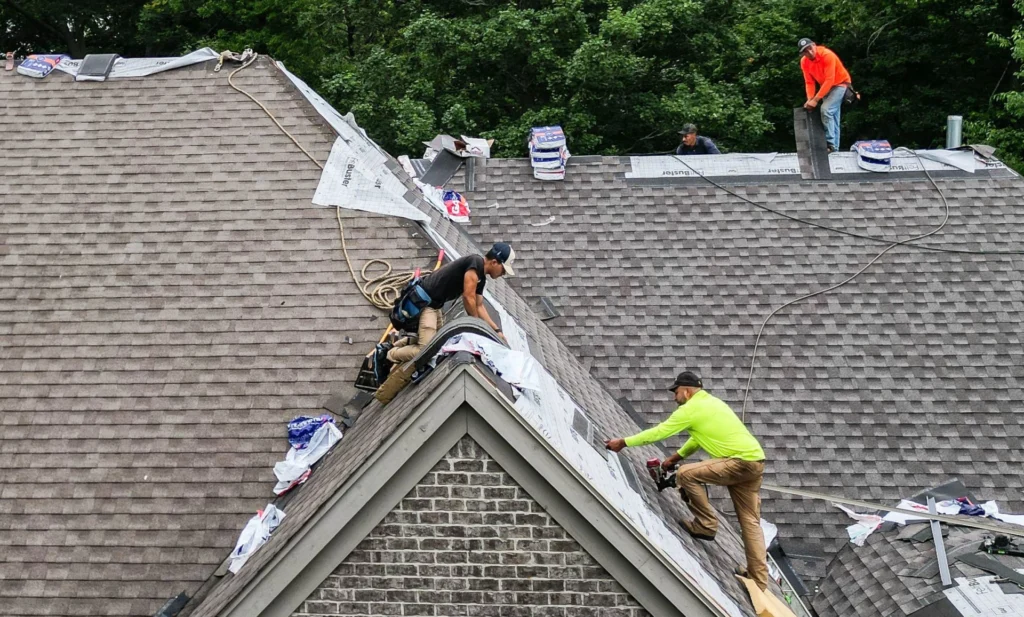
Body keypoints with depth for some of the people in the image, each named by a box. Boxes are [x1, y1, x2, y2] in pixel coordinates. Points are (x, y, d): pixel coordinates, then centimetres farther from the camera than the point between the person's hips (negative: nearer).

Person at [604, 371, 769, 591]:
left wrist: (624, 442, 3)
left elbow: (658, 432, -4)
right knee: (750, 521, 9)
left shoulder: (692, 408, -7)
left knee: (686, 474, -9)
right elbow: (698, 437, 33)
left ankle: (706, 525, 1)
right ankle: (759, 579, 8)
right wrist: (677, 456, 31)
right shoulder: (711, 403, 21)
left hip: (741, 461, -10)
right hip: (755, 460, 10)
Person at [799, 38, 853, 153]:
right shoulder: (804, 62, -11)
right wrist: (810, 99, -22)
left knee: (826, 109, -24)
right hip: (826, 86, 7)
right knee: (832, 115, 12)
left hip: (840, 84, -7)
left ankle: (830, 143, -22)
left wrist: (816, 99, -33)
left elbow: (829, 81, -31)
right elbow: (809, 82, -6)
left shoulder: (827, 55, -30)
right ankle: (834, 146, 19)